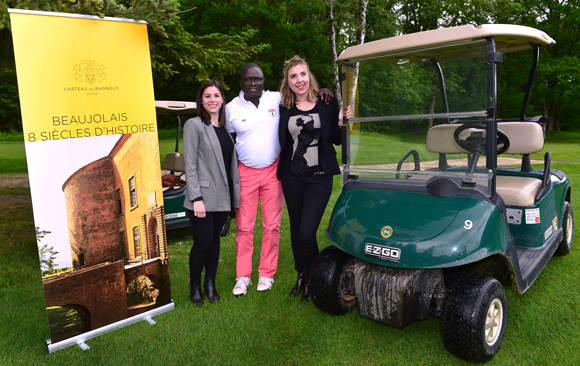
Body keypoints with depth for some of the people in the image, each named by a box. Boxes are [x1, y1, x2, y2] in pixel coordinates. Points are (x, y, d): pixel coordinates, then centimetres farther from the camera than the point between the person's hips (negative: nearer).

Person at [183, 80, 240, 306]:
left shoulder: (226, 126, 12)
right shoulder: (194, 125, -5)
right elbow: (190, 165, -10)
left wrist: (235, 193, 10)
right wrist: (196, 198, -15)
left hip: (223, 197, 5)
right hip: (203, 196, -5)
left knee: (214, 240, 13)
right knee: (202, 243, -2)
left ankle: (210, 284, 28)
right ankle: (195, 286, 20)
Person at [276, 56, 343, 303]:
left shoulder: (327, 105, -2)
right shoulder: (284, 109, 4)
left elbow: (337, 140, 2)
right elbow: (281, 143, 10)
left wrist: (341, 122, -14)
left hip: (319, 177, -3)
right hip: (292, 177, 3)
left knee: (307, 232, -10)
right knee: (296, 229, 14)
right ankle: (301, 275, 36)